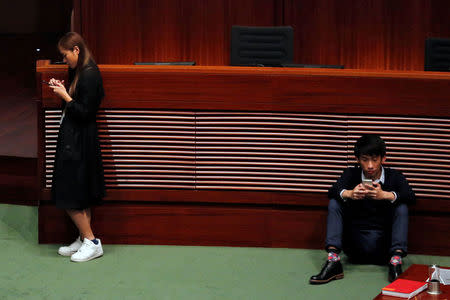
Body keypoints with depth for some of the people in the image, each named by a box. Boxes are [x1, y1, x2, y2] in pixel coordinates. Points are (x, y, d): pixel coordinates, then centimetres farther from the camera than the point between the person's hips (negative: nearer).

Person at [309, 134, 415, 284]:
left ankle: (396, 259, -33)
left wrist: (385, 195, -38)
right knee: (334, 203, -13)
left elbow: (411, 197, -20)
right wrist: (349, 194, -39)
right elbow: (333, 191, -16)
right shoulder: (351, 174, 4)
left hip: (383, 247, -1)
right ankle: (333, 262, -27)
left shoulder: (394, 176, 0)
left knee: (401, 207, -20)